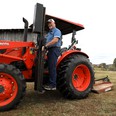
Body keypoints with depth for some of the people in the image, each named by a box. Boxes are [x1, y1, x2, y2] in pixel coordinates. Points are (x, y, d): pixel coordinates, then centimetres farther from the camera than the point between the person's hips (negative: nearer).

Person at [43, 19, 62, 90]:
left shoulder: (57, 31, -4)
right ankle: (51, 84, 16)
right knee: (50, 67, 9)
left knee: (52, 67, -13)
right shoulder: (49, 33, 25)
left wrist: (46, 45, -25)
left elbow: (55, 40, -21)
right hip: (50, 50, 9)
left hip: (54, 50, -9)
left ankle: (53, 85, -10)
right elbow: (47, 41, 26)